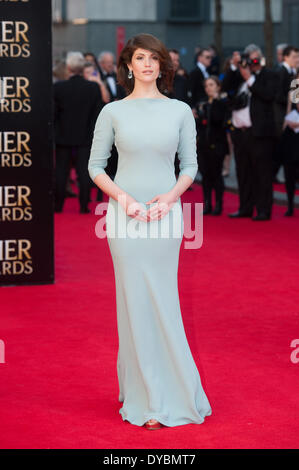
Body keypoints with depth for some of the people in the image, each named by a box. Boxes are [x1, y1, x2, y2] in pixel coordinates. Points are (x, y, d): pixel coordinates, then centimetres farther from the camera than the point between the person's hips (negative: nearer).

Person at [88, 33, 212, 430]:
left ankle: (169, 392, 17)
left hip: (166, 214, 1)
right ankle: (147, 400, 8)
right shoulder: (113, 112, 3)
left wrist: (171, 195, -9)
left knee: (163, 302, 3)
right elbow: (95, 166, 5)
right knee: (135, 301, 0)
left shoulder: (180, 111, 5)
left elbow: (190, 165, 8)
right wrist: (122, 197, -10)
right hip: (126, 216, -1)